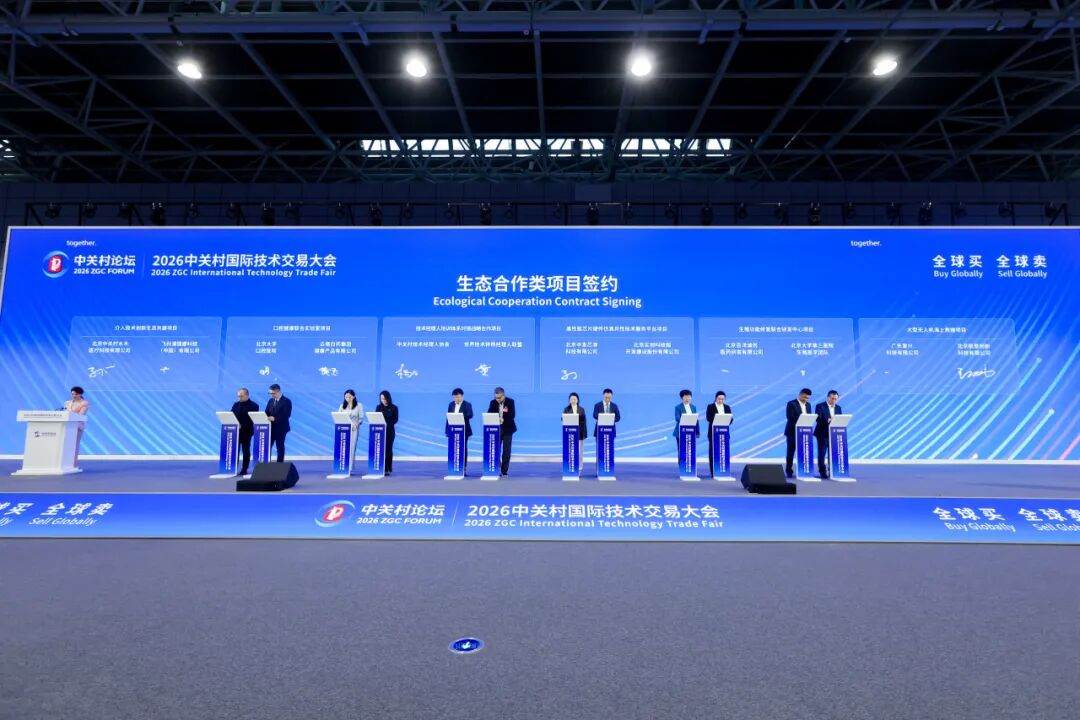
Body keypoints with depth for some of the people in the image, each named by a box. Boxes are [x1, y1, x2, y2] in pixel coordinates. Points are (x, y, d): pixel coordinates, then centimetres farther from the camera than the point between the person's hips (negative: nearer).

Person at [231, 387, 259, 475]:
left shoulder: (253, 405, -5)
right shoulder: (236, 404, 11)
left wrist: (242, 426, -19)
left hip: (246, 431, -4)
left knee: (246, 451, 3)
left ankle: (244, 469, 9)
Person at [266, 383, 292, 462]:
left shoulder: (286, 401, -8)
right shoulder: (271, 401, 12)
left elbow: (286, 415, -17)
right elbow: (267, 413, 11)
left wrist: (275, 418, -25)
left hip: (280, 428, -5)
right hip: (270, 428, 5)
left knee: (280, 447, 2)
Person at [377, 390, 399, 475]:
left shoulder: (394, 408, 2)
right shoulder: (379, 407, 9)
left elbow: (395, 419, -2)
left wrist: (387, 424, -17)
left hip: (389, 431, -2)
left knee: (388, 449, -1)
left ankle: (388, 469, 3)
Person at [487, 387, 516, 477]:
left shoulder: (510, 401, -4)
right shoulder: (493, 402, 3)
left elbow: (512, 414, -11)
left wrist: (503, 419, -24)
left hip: (507, 429, -2)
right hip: (496, 428, 2)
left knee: (506, 450, 0)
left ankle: (504, 471, 7)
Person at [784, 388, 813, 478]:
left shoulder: (808, 405, 15)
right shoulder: (791, 403, -6)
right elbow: (790, 417, -16)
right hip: (793, 431, -6)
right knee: (791, 452, 1)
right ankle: (789, 471, 7)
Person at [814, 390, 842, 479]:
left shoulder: (838, 408, 14)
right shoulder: (820, 406, -3)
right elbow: (818, 418, -16)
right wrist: (827, 420, -32)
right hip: (823, 433, -5)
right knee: (822, 453, -3)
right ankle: (823, 473, 1)